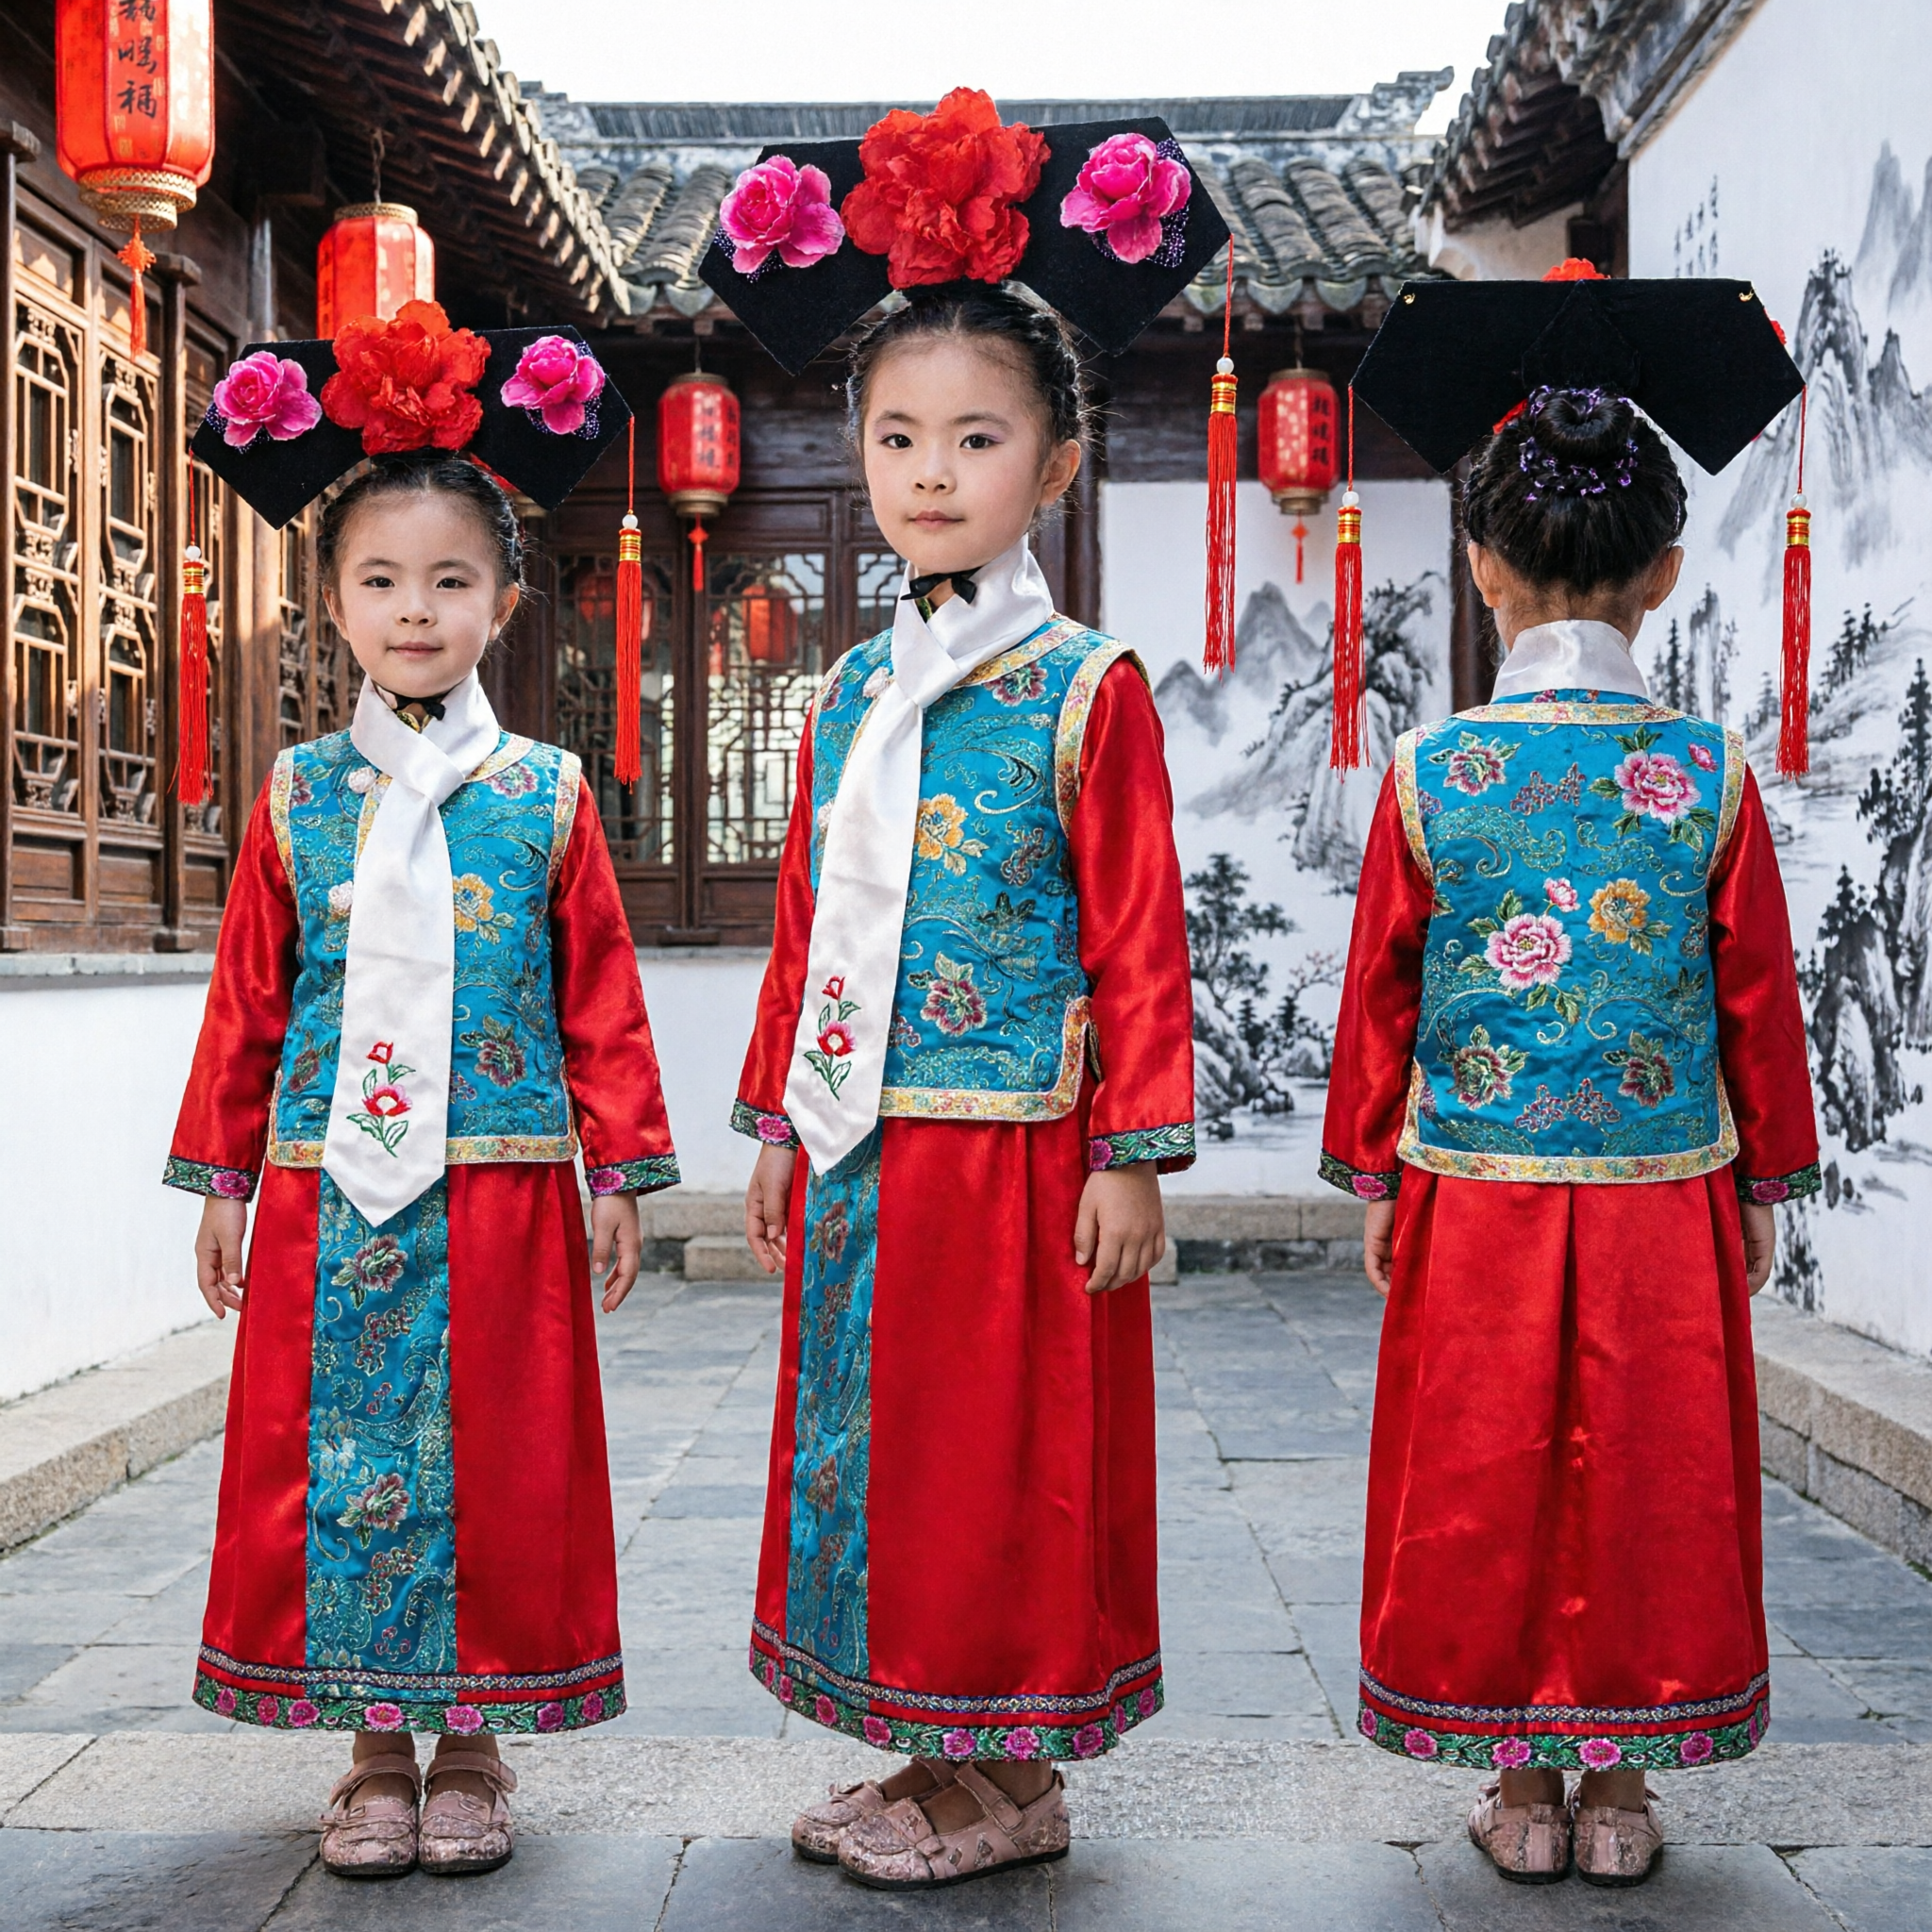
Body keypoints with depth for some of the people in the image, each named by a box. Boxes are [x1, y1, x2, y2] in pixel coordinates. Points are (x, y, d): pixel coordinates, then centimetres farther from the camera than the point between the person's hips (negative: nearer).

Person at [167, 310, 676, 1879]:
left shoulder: (546, 796, 2)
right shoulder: (299, 795, 5)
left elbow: (602, 996, 3)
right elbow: (248, 999, 8)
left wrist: (620, 1169, 1)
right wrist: (223, 1176, 8)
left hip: (500, 1192, -1)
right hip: (328, 1195, 1)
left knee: (498, 1462, 5)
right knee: (337, 1457, 6)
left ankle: (474, 1741, 22)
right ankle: (377, 1746, 22)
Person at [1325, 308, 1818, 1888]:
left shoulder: (1429, 772, -7)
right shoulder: (1712, 773, -6)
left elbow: (1379, 989, 0)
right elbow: (1759, 992, 1)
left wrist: (1374, 1172, 11)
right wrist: (1766, 1180, 13)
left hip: (1473, 1195, 0)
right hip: (1665, 1195, 1)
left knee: (1487, 1482, 12)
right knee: (1646, 1477, 13)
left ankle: (1519, 1785, 22)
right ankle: (1619, 1784, 23)